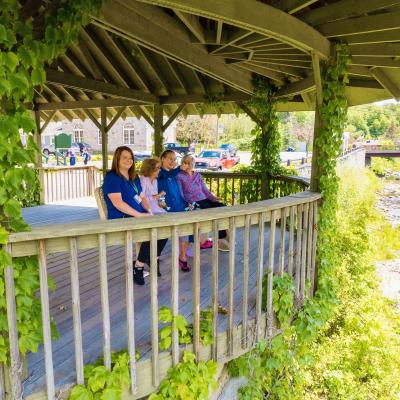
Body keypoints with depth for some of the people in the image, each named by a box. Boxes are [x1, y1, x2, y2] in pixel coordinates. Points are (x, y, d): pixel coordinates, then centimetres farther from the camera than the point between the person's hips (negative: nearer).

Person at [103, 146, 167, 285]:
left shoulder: (134, 177, 20)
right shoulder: (112, 177, -7)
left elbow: (142, 197, 20)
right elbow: (117, 203, -18)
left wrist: (149, 210, -1)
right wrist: (139, 215, -24)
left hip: (140, 215, 8)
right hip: (121, 219, -8)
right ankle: (138, 267, -11)